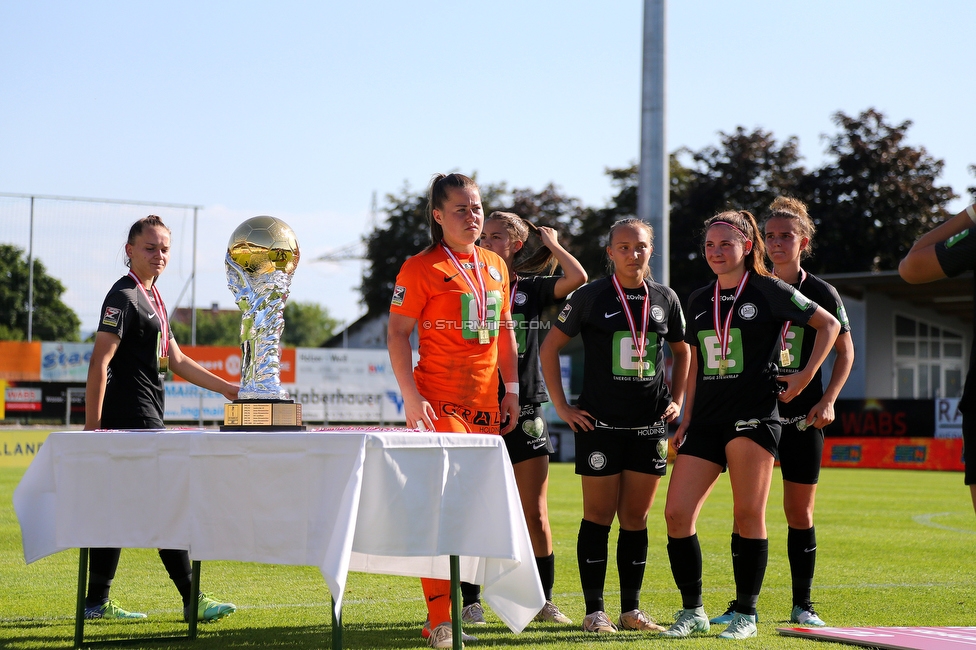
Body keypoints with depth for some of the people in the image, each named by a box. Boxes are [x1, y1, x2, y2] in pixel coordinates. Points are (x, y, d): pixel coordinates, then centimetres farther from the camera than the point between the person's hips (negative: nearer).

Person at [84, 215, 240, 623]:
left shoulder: (153, 300, 20)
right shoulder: (124, 297, -10)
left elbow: (176, 362, 24)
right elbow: (100, 362, -17)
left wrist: (229, 389, 20)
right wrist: (92, 425, -21)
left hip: (146, 419, 10)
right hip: (133, 420, -10)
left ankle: (97, 602, 12)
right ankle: (192, 600, -6)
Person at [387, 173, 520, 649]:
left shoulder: (495, 266, 14)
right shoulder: (421, 268, -5)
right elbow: (397, 333, -7)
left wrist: (511, 389, 15)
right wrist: (411, 397, -14)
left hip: (486, 405, 7)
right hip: (439, 404, -6)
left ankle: (449, 611, 18)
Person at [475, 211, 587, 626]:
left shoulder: (532, 287, 6)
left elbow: (578, 277, -10)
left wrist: (552, 244, -1)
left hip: (525, 410, 0)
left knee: (535, 515, 3)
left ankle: (545, 601, 12)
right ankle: (470, 601, 10)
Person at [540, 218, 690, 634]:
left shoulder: (665, 299, 7)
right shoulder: (591, 297, -3)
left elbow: (682, 351, 22)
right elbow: (549, 348, 2)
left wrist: (676, 400, 11)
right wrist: (562, 407, -3)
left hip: (649, 427, 3)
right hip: (600, 425, -3)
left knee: (636, 518, 7)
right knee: (599, 517, -1)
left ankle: (631, 610, 14)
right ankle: (594, 611, 5)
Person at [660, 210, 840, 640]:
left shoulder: (769, 291, -1)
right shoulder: (699, 301, 15)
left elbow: (829, 325, 7)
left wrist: (806, 376, 0)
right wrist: (686, 418, 16)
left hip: (753, 415, -5)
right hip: (707, 420, 5)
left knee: (748, 515, -7)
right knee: (677, 513, -4)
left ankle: (746, 614, 5)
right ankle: (692, 612, 7)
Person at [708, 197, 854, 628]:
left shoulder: (821, 294, 1)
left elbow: (844, 350, 7)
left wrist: (828, 400, -5)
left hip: (802, 418, -1)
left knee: (800, 513, 4)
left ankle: (802, 605, 14)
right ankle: (742, 605, 5)